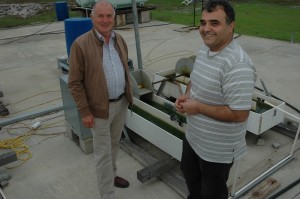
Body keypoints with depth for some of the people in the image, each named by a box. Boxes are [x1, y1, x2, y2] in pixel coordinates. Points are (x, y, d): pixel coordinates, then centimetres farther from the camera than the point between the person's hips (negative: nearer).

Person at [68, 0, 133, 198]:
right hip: (100, 108, -6)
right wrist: (84, 111, -15)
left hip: (122, 103, 6)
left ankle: (112, 175, 46)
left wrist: (129, 95, 15)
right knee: (103, 153, 6)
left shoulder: (120, 40, 4)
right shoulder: (81, 44, -16)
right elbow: (75, 82, -14)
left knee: (114, 145, 23)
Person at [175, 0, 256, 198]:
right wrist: (187, 95, -6)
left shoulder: (237, 65, -31)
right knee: (190, 173, 33)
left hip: (218, 149, -9)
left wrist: (198, 107, -24)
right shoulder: (205, 49, -2)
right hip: (193, 136, 9)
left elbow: (239, 114, -31)